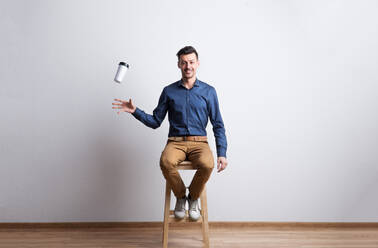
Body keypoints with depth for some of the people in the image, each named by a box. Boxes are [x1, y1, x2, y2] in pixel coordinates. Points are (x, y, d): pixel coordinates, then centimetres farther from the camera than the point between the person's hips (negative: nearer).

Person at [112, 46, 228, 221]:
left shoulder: (208, 91, 8)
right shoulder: (169, 91, 10)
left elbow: (218, 125, 6)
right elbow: (155, 122, 12)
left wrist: (222, 153, -4)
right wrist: (135, 111, -3)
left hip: (199, 142, 0)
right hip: (175, 142, 1)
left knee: (207, 165, -33)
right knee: (166, 162, -34)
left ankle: (193, 198, -1)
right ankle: (180, 197, -3)